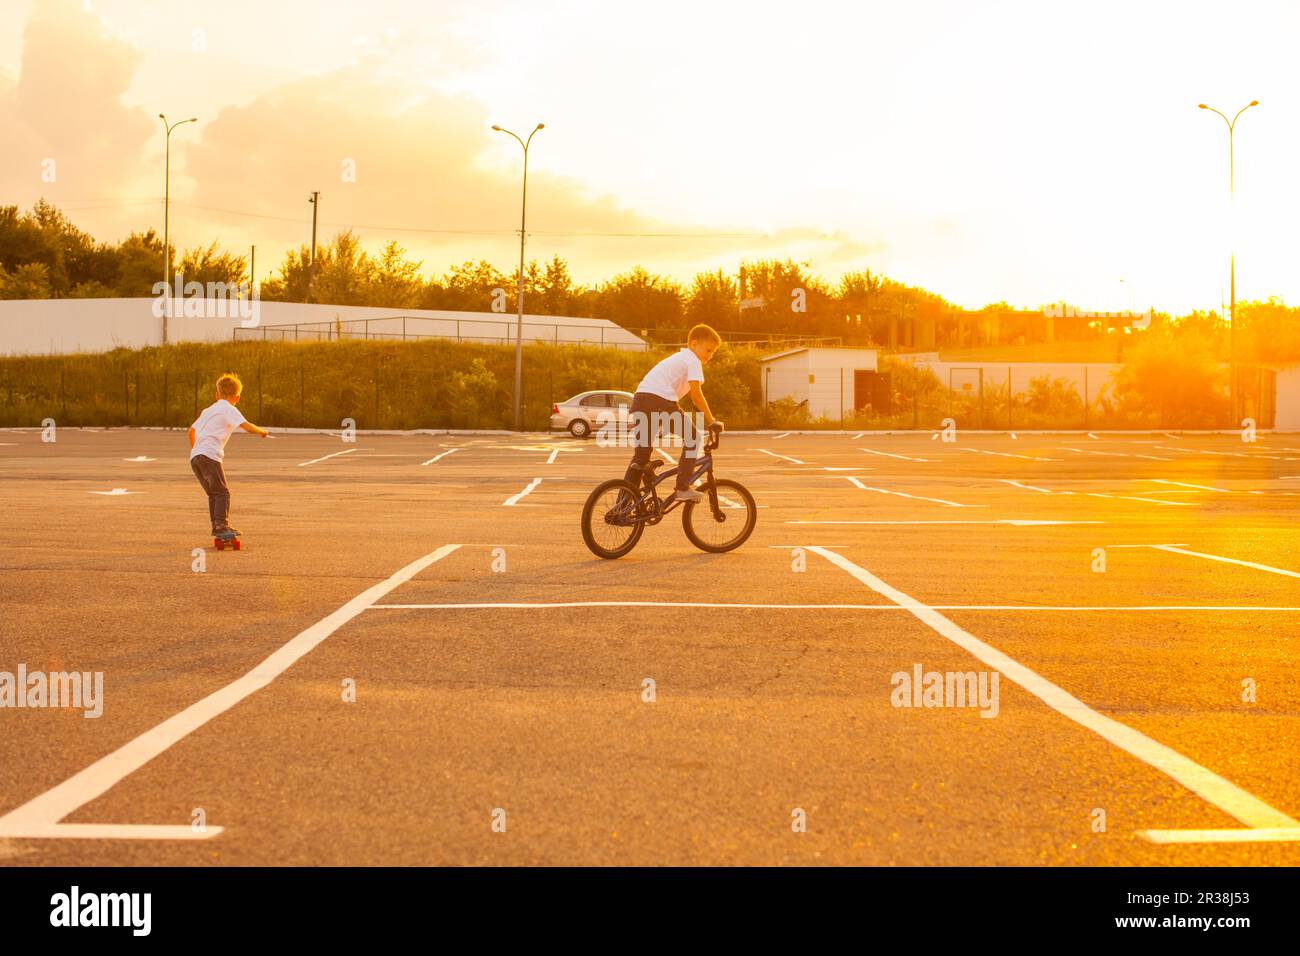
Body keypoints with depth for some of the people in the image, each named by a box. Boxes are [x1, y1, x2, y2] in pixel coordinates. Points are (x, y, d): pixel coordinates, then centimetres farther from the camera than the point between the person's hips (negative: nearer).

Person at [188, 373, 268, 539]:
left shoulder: (208, 410, 26)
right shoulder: (229, 410, 1)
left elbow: (192, 430, 36)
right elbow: (247, 426, -11)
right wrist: (262, 431, 8)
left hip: (195, 456, 8)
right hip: (210, 455, -8)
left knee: (213, 494, 17)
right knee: (222, 493, -10)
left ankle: (217, 526, 19)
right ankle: (221, 526, -20)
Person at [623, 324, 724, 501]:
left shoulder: (678, 358, 33)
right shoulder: (693, 361, 5)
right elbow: (696, 394, -5)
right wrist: (711, 421, 1)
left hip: (639, 399, 9)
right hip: (659, 400, -9)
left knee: (641, 454, 14)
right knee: (692, 437, 6)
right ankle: (683, 488, -1)